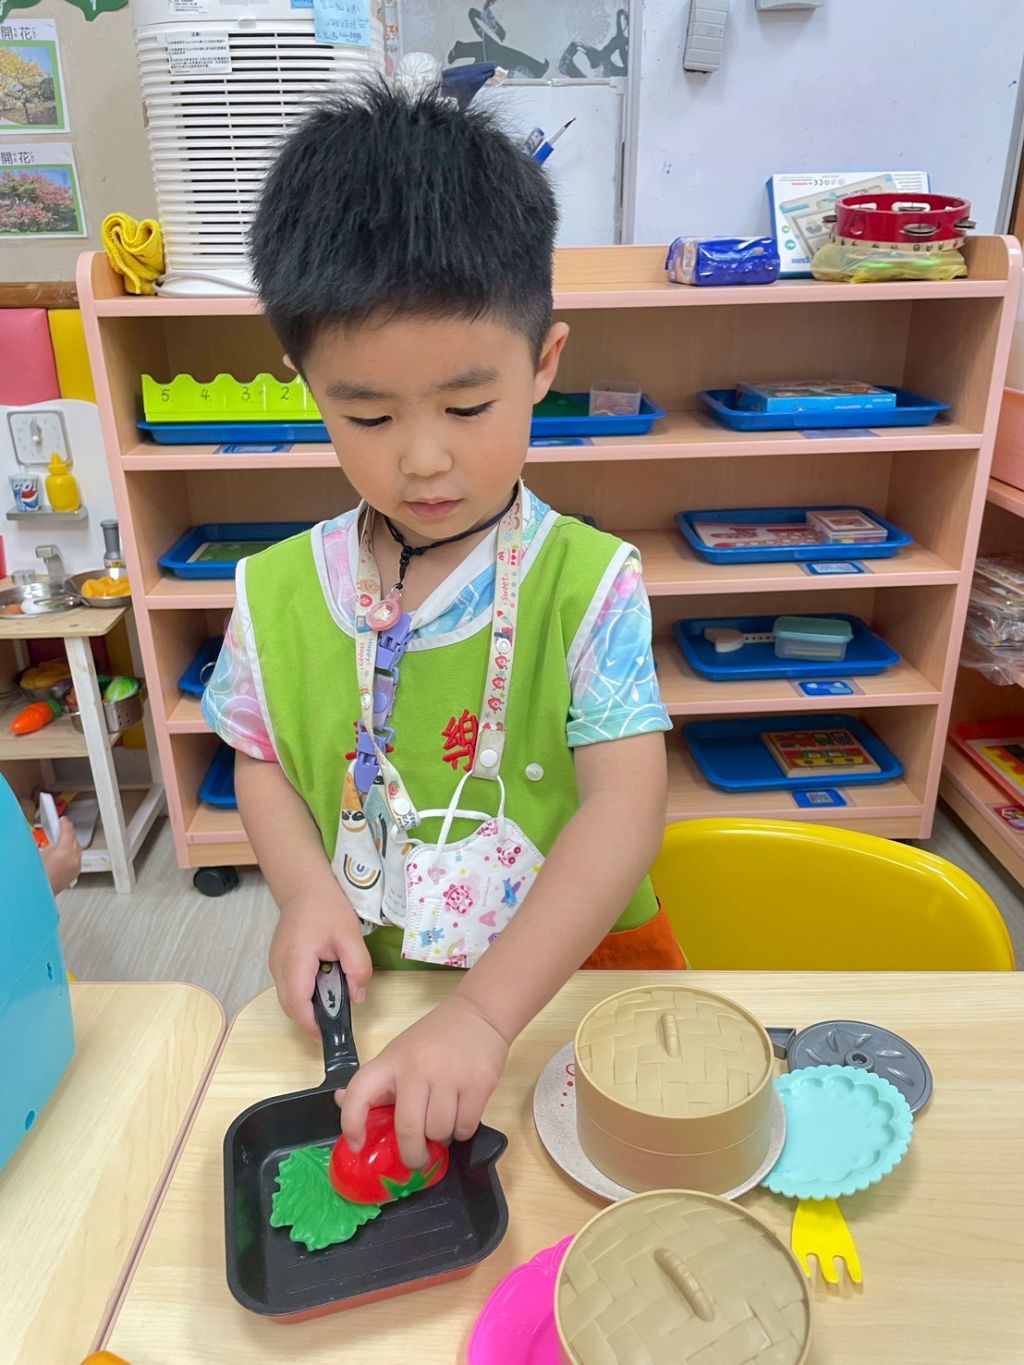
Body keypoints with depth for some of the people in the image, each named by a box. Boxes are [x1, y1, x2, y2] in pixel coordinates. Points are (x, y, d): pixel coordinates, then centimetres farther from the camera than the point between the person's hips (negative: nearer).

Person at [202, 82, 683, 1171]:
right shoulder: (279, 592, -3)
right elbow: (259, 759, 9)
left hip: (570, 973, -1)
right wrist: (304, 887, -11)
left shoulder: (590, 586, -14)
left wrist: (483, 1013, -30)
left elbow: (625, 807, -21)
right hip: (364, 992, 2)